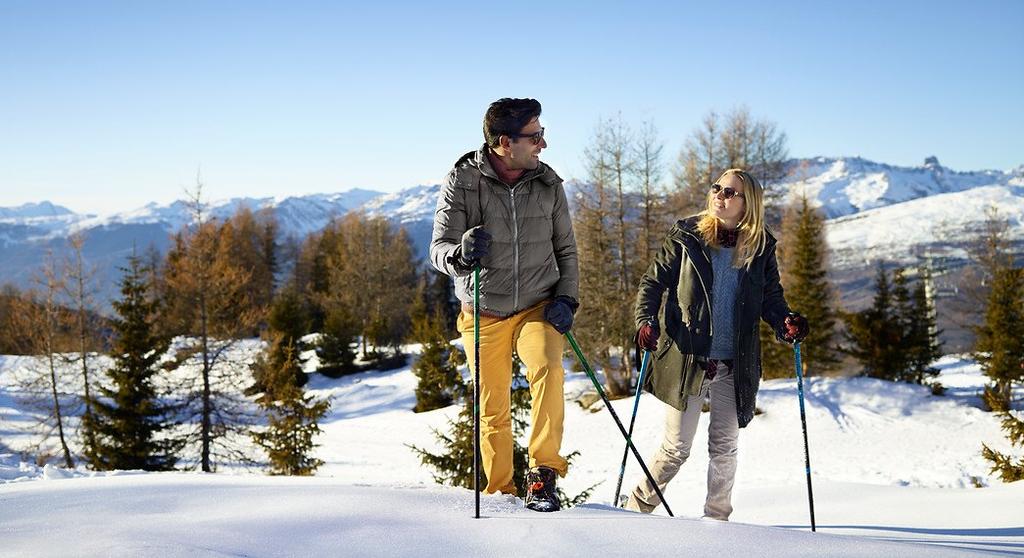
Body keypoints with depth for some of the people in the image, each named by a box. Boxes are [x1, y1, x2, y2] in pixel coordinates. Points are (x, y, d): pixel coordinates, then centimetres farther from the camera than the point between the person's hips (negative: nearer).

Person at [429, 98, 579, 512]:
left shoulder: (548, 184, -1)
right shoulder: (462, 182, -10)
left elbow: (566, 250, 9)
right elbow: (438, 249, -11)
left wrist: (566, 298, -5)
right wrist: (461, 253, -34)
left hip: (537, 307, 1)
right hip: (484, 315, -1)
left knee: (548, 369, -28)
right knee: (493, 411, 5)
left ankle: (543, 473, -21)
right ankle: (500, 493, 23)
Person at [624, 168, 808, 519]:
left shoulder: (761, 248, 6)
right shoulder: (686, 237, 0)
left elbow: (771, 298, 12)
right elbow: (653, 282, 3)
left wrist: (786, 322, -9)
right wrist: (646, 321, -14)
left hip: (734, 366, 2)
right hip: (687, 359, -2)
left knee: (724, 447, 8)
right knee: (676, 448, 1)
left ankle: (717, 520, 22)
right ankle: (637, 509, 19)